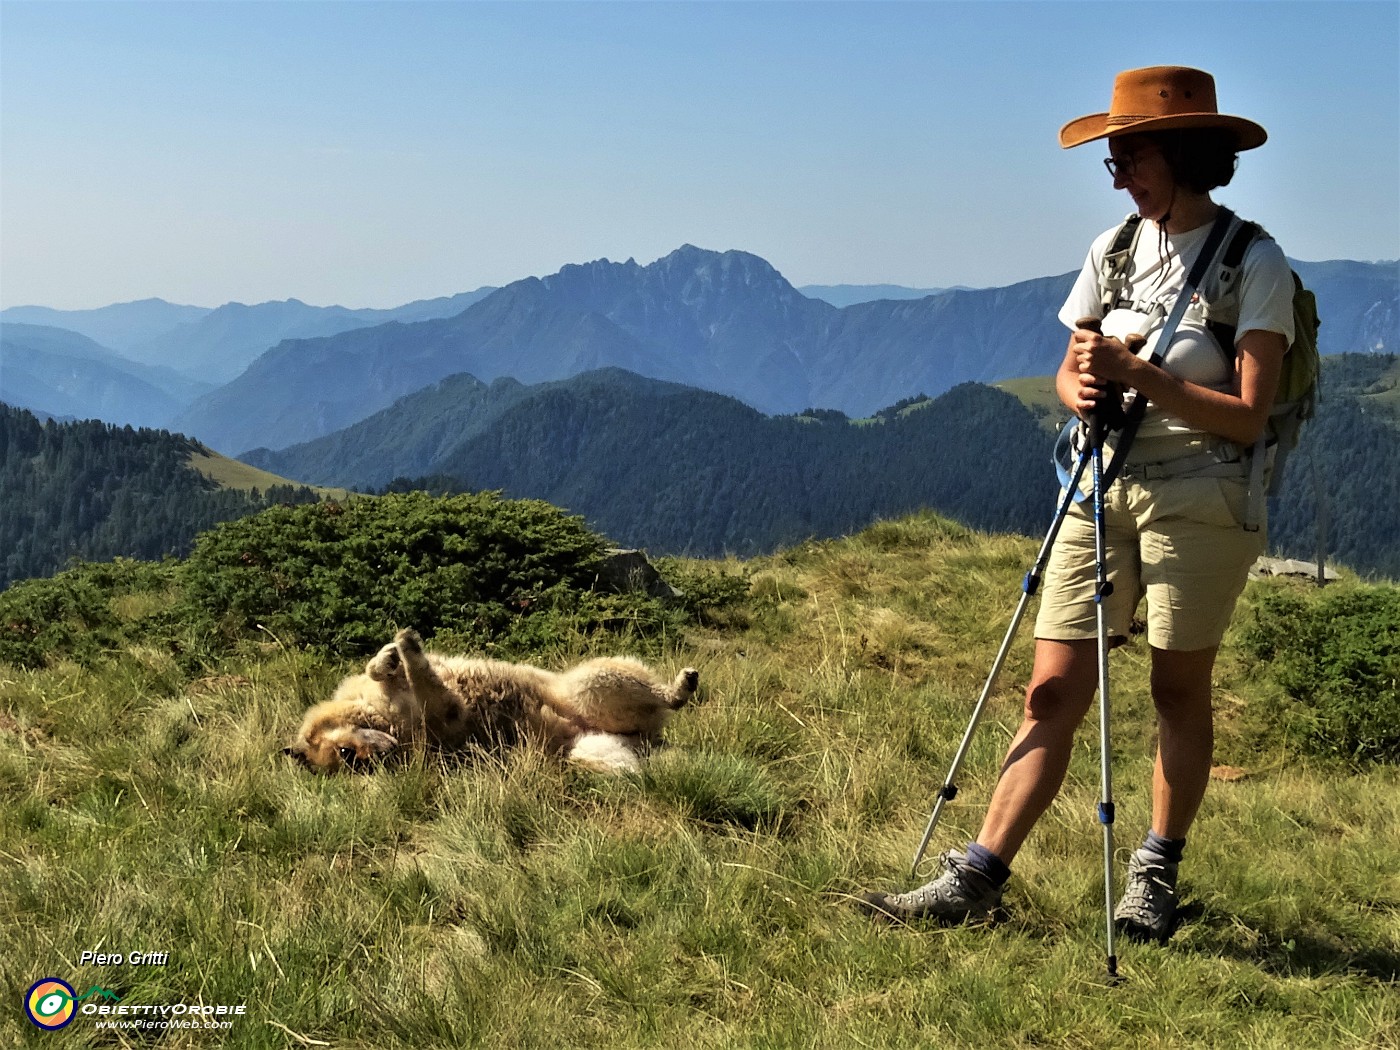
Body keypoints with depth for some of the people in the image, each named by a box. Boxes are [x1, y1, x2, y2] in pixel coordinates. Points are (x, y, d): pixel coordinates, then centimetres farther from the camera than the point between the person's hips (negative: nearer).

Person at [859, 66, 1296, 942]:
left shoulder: (1255, 265, -7)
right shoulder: (1114, 250, 10)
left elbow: (1248, 416, -13)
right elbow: (1070, 372, 13)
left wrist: (1136, 374, -20)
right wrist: (1083, 387, -10)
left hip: (1199, 501, -4)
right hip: (1101, 490, 5)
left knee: (1180, 689, 6)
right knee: (1054, 691, 0)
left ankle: (1156, 879, 20)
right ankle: (977, 878, -3)